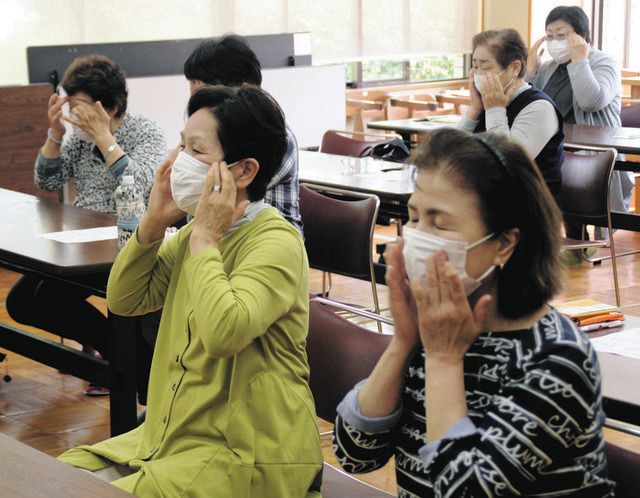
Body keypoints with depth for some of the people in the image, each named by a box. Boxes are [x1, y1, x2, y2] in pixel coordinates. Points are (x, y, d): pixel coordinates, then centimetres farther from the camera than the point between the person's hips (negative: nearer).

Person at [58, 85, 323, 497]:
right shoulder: (194, 232, 8)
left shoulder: (276, 242, -18)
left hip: (247, 456, -8)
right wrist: (154, 223, -2)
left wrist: (204, 238, -22)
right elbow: (125, 300, 11)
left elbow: (222, 333, -33)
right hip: (174, 432, 8)